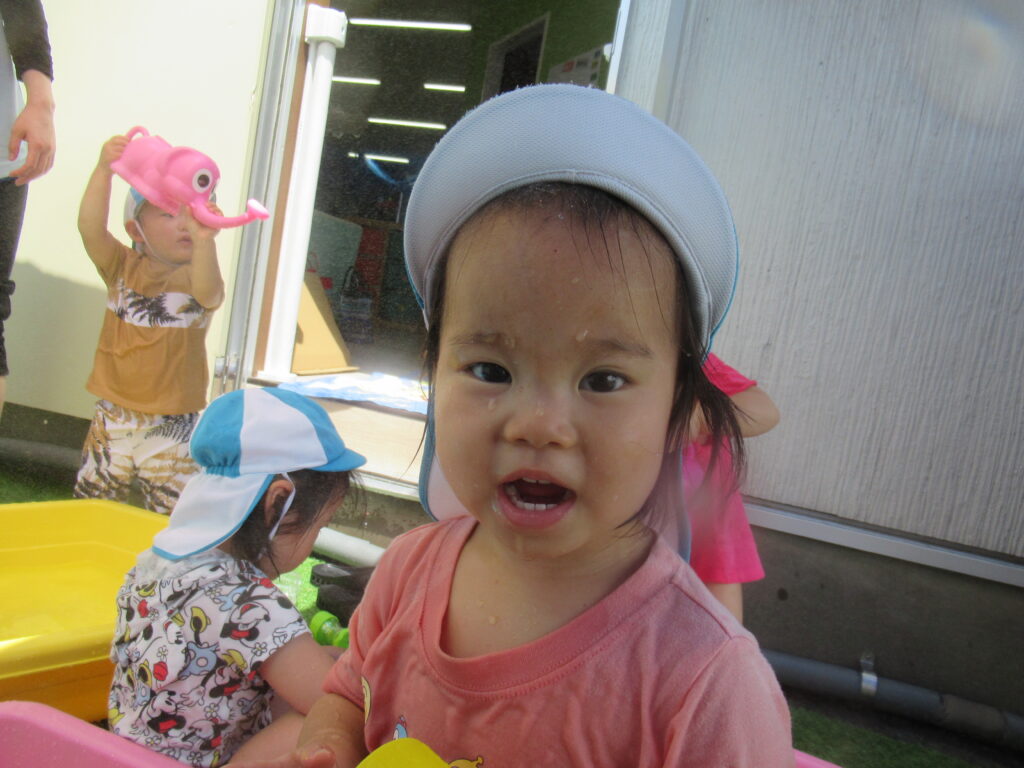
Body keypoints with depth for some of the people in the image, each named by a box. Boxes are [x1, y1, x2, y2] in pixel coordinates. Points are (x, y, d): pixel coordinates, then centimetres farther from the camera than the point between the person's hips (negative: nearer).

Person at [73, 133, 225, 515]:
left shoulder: (195, 275, -9)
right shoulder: (123, 267, -1)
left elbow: (208, 295, -33)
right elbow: (90, 227, -18)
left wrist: (203, 240, -53)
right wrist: (104, 169, -32)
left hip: (171, 424, -3)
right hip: (114, 415, 3)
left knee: (170, 523, 6)